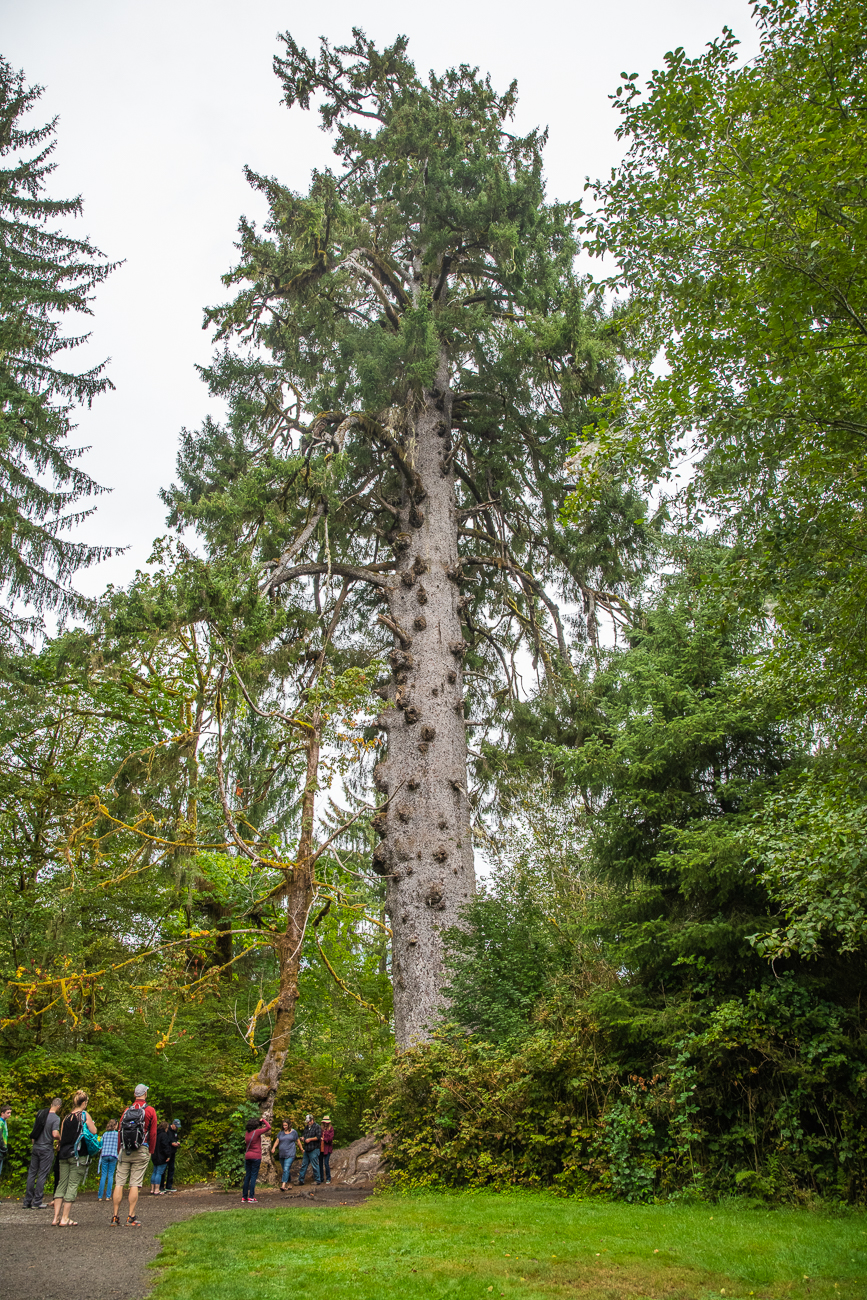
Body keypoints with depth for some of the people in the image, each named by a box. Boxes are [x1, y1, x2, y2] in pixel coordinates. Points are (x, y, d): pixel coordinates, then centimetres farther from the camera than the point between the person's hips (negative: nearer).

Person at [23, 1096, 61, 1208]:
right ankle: (37, 1202, 4)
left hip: (36, 1147, 6)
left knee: (32, 1173, 12)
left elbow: (33, 1131, 14)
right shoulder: (56, 1118, -14)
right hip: (46, 1149, -6)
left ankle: (27, 1201, 15)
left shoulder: (40, 1114, 7)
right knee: (42, 1175, 1)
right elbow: (55, 1134, -24)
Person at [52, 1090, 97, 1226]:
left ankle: (56, 1217, 6)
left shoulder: (67, 1117, 12)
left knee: (62, 1184, 9)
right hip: (78, 1154, -6)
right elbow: (94, 1131, -7)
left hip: (64, 1154, 6)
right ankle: (65, 1219, -3)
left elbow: (61, 1137, 13)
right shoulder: (84, 1115, -4)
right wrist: (91, 1123, 11)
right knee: (73, 1185, -2)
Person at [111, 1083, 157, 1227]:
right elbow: (153, 1133, 2)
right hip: (141, 1151, -2)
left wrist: (119, 1149, 16)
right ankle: (131, 1218, -1)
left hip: (125, 1151, 3)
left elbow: (120, 1130, 9)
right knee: (135, 1184, -1)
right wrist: (151, 1150, 12)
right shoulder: (150, 1111, 2)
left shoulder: (127, 1110, 10)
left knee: (119, 1183, 5)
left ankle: (115, 1217, 4)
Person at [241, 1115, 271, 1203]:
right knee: (253, 1176, -2)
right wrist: (263, 1120, 5)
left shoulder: (247, 1133, 6)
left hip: (247, 1156, 6)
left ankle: (244, 1197, 13)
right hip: (256, 1157, -6)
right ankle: (251, 1197, -4)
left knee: (247, 1176, 11)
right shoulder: (256, 1132, -11)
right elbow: (268, 1127, -11)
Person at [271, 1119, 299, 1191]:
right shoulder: (281, 1132, 11)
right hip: (281, 1154, 4)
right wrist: (273, 1148, -12)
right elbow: (277, 1141, 5)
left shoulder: (293, 1132, 3)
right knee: (284, 1169, 10)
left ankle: (283, 1185, -24)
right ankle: (289, 1184, 24)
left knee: (286, 1169, -17)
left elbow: (297, 1141, 12)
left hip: (290, 1154, -4)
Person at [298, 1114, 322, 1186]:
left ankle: (318, 1180, 5)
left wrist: (310, 1139, -14)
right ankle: (301, 1180, 16)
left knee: (314, 1166, -4)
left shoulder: (317, 1127, -6)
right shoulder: (306, 1127, 17)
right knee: (304, 1165, 9)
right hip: (306, 1150, 7)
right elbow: (303, 1135, 25)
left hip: (314, 1150, -7)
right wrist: (302, 1138, 2)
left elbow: (318, 1137, -15)